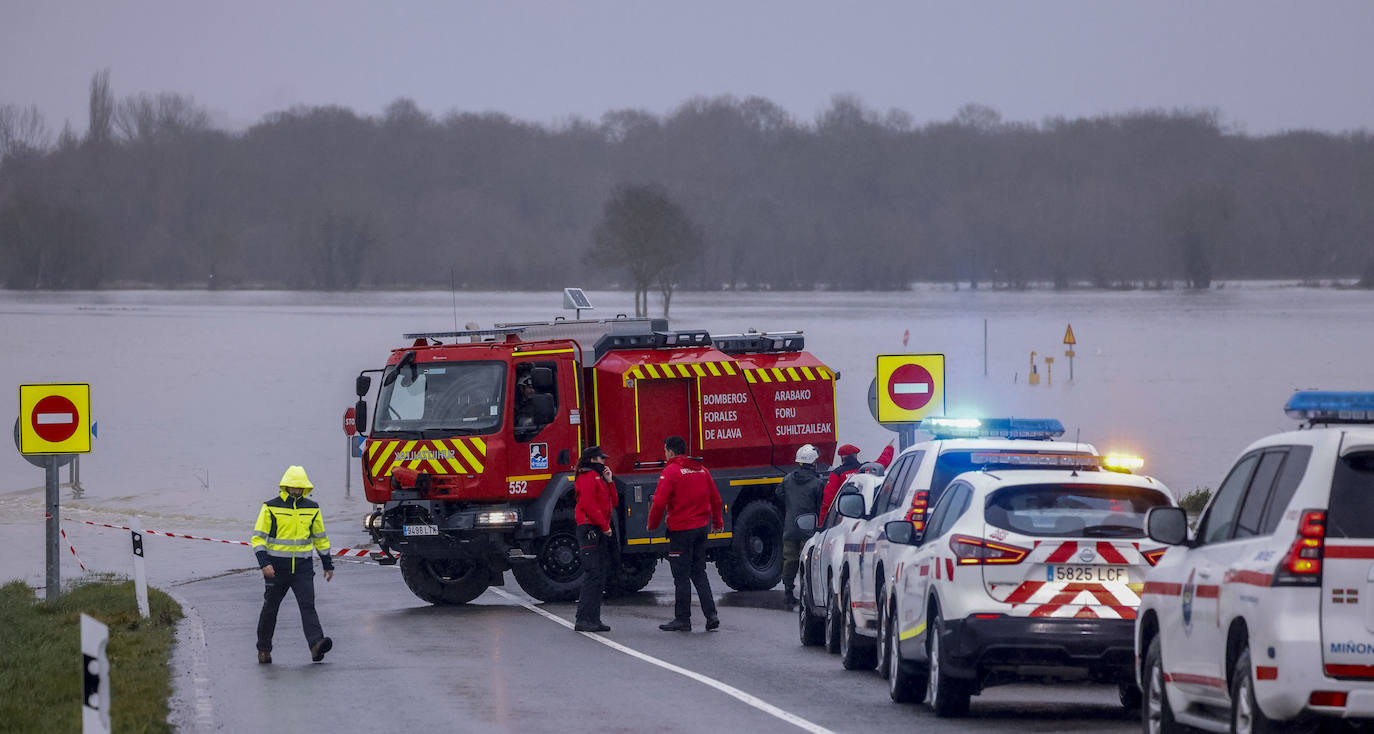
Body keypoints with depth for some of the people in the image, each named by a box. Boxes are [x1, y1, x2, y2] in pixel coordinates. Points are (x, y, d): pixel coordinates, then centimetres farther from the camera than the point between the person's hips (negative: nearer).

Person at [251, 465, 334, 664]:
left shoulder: (312, 509, 6)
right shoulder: (271, 508, -4)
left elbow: (320, 538, 18)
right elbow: (258, 538, -5)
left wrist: (328, 565, 19)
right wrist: (264, 563, -18)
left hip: (303, 568, 1)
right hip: (277, 568, -1)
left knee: (308, 605, -15)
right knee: (270, 608, 9)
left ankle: (316, 646, -30)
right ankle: (264, 649, 25)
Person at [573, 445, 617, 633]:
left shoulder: (599, 477, 22)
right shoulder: (587, 477, -8)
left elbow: (613, 503, 20)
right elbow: (589, 505, -18)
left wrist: (609, 482, 9)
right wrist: (604, 526, -15)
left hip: (601, 532, 10)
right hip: (589, 530, -10)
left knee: (600, 577, 8)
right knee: (592, 575, -14)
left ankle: (594, 619, 11)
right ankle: (583, 620, -16)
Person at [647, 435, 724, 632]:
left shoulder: (670, 472, -12)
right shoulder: (701, 470, 10)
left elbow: (660, 502, -17)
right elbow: (715, 499, 16)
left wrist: (652, 525, -2)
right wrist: (717, 522, 29)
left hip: (681, 531, -7)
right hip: (701, 528, 7)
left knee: (682, 577, 0)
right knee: (699, 573, 14)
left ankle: (682, 619, 5)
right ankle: (711, 614, 5)